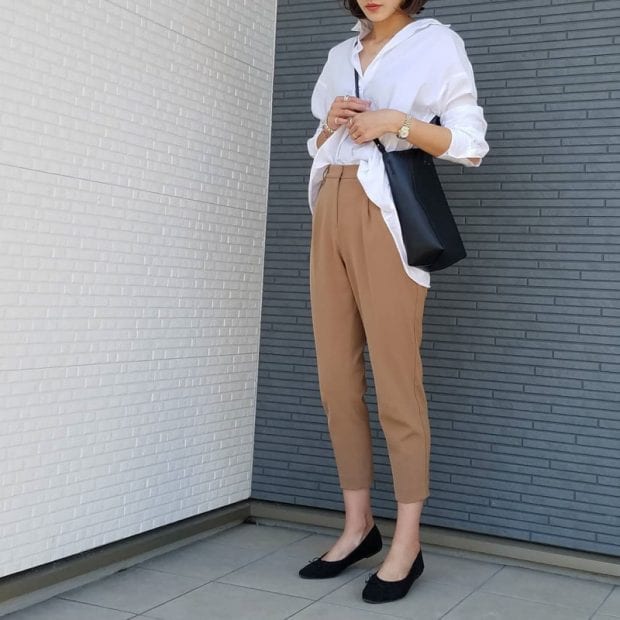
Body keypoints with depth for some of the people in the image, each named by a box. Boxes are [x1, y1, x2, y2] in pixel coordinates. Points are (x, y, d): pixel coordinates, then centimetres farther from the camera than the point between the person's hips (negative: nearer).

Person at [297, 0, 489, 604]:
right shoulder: (340, 55, 21)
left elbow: (471, 144, -3)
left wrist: (398, 123, -15)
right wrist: (328, 123, 3)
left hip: (385, 214, -6)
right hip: (330, 210, 6)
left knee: (395, 382, -7)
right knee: (336, 379, 4)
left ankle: (407, 542, 1)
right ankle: (358, 525, 14)